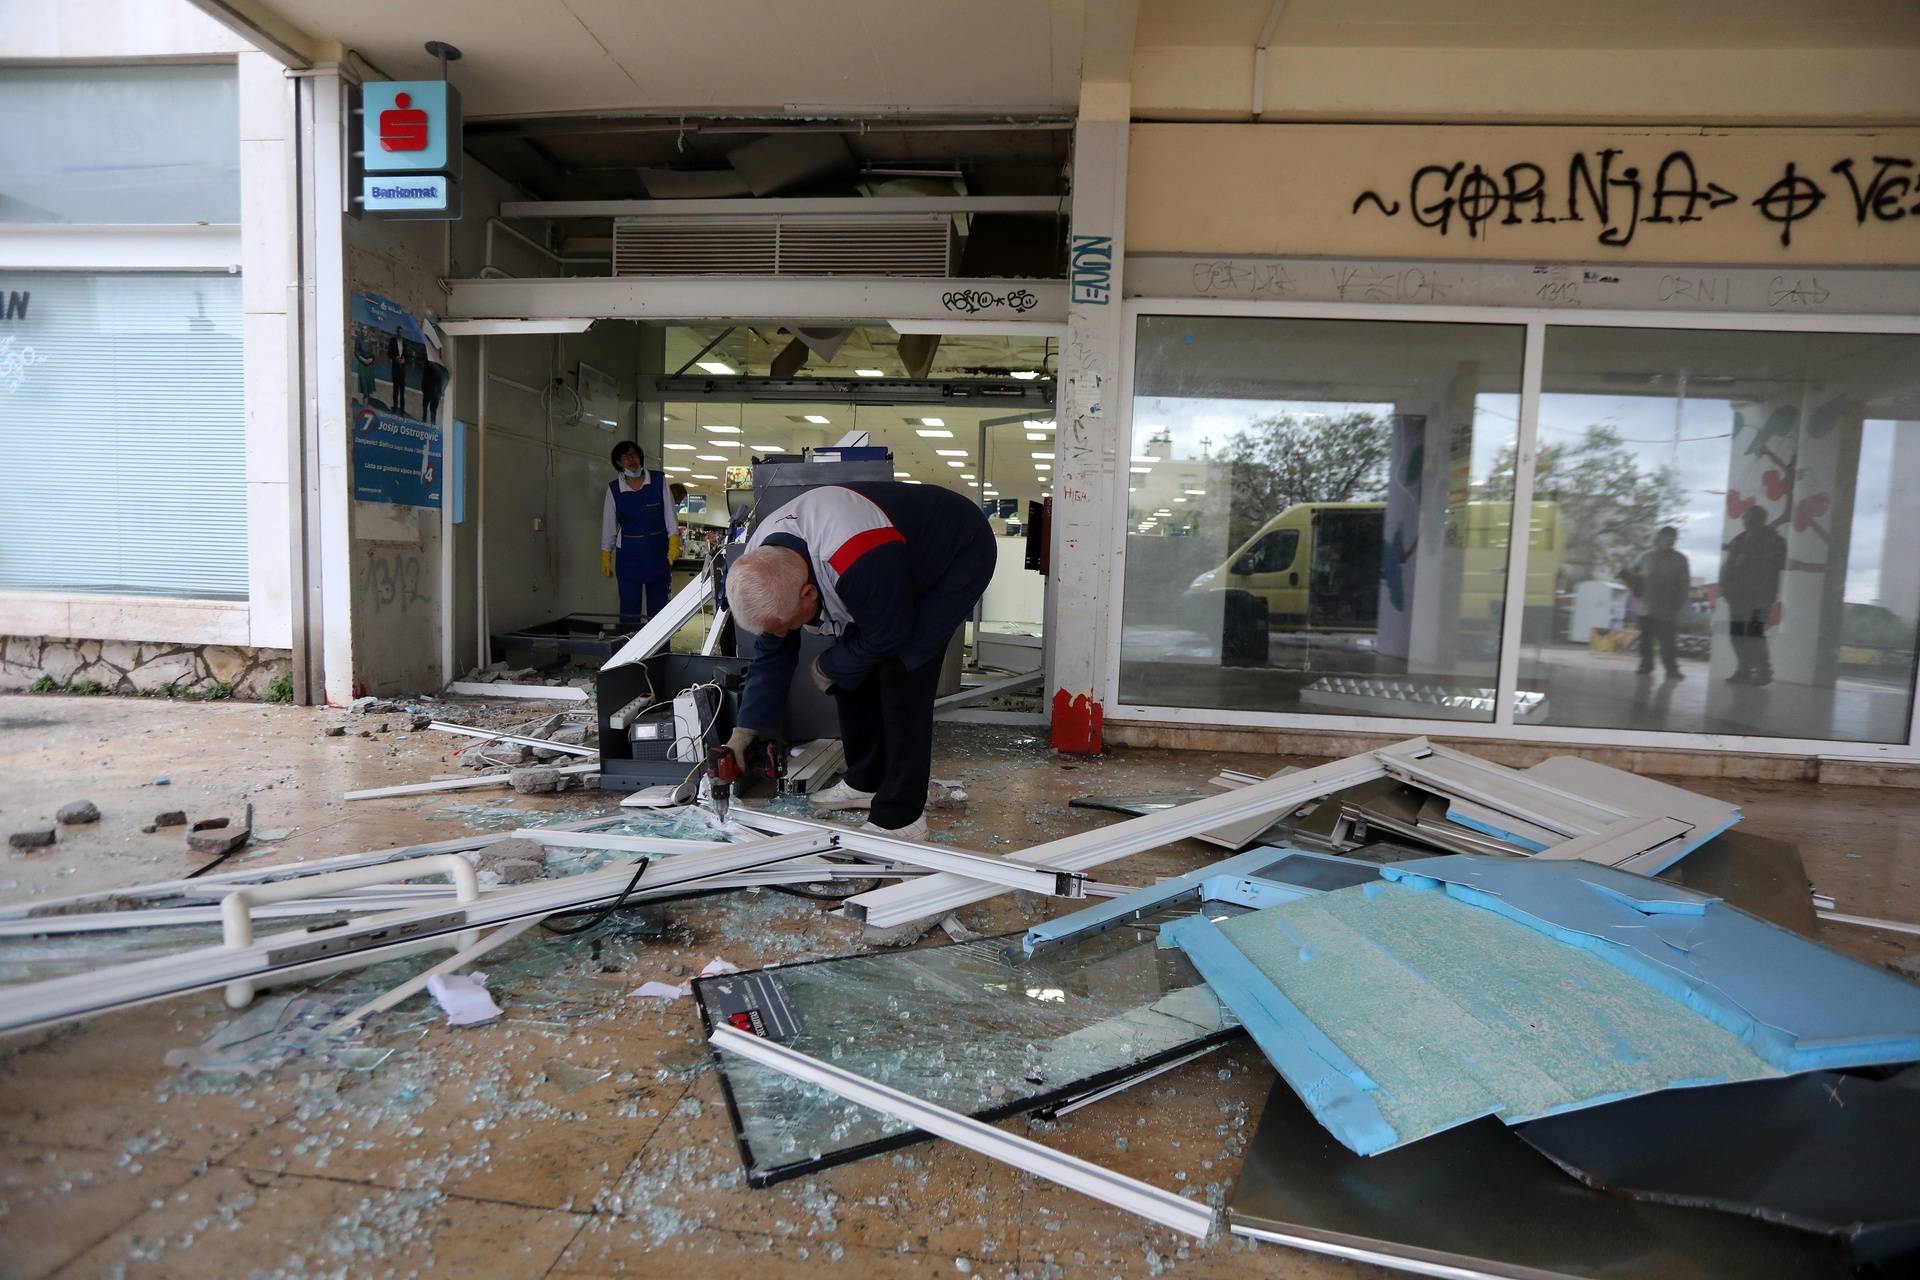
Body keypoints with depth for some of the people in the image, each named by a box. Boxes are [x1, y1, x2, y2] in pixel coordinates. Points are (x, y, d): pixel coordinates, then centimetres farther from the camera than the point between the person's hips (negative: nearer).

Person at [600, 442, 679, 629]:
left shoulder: (659, 481, -1)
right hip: (629, 556, 0)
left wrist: (674, 544, -10)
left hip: (658, 554, 0)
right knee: (629, 607, -1)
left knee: (658, 607, 6)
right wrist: (605, 558, 6)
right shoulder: (614, 489, 0)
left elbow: (670, 515, 0)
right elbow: (608, 525, 6)